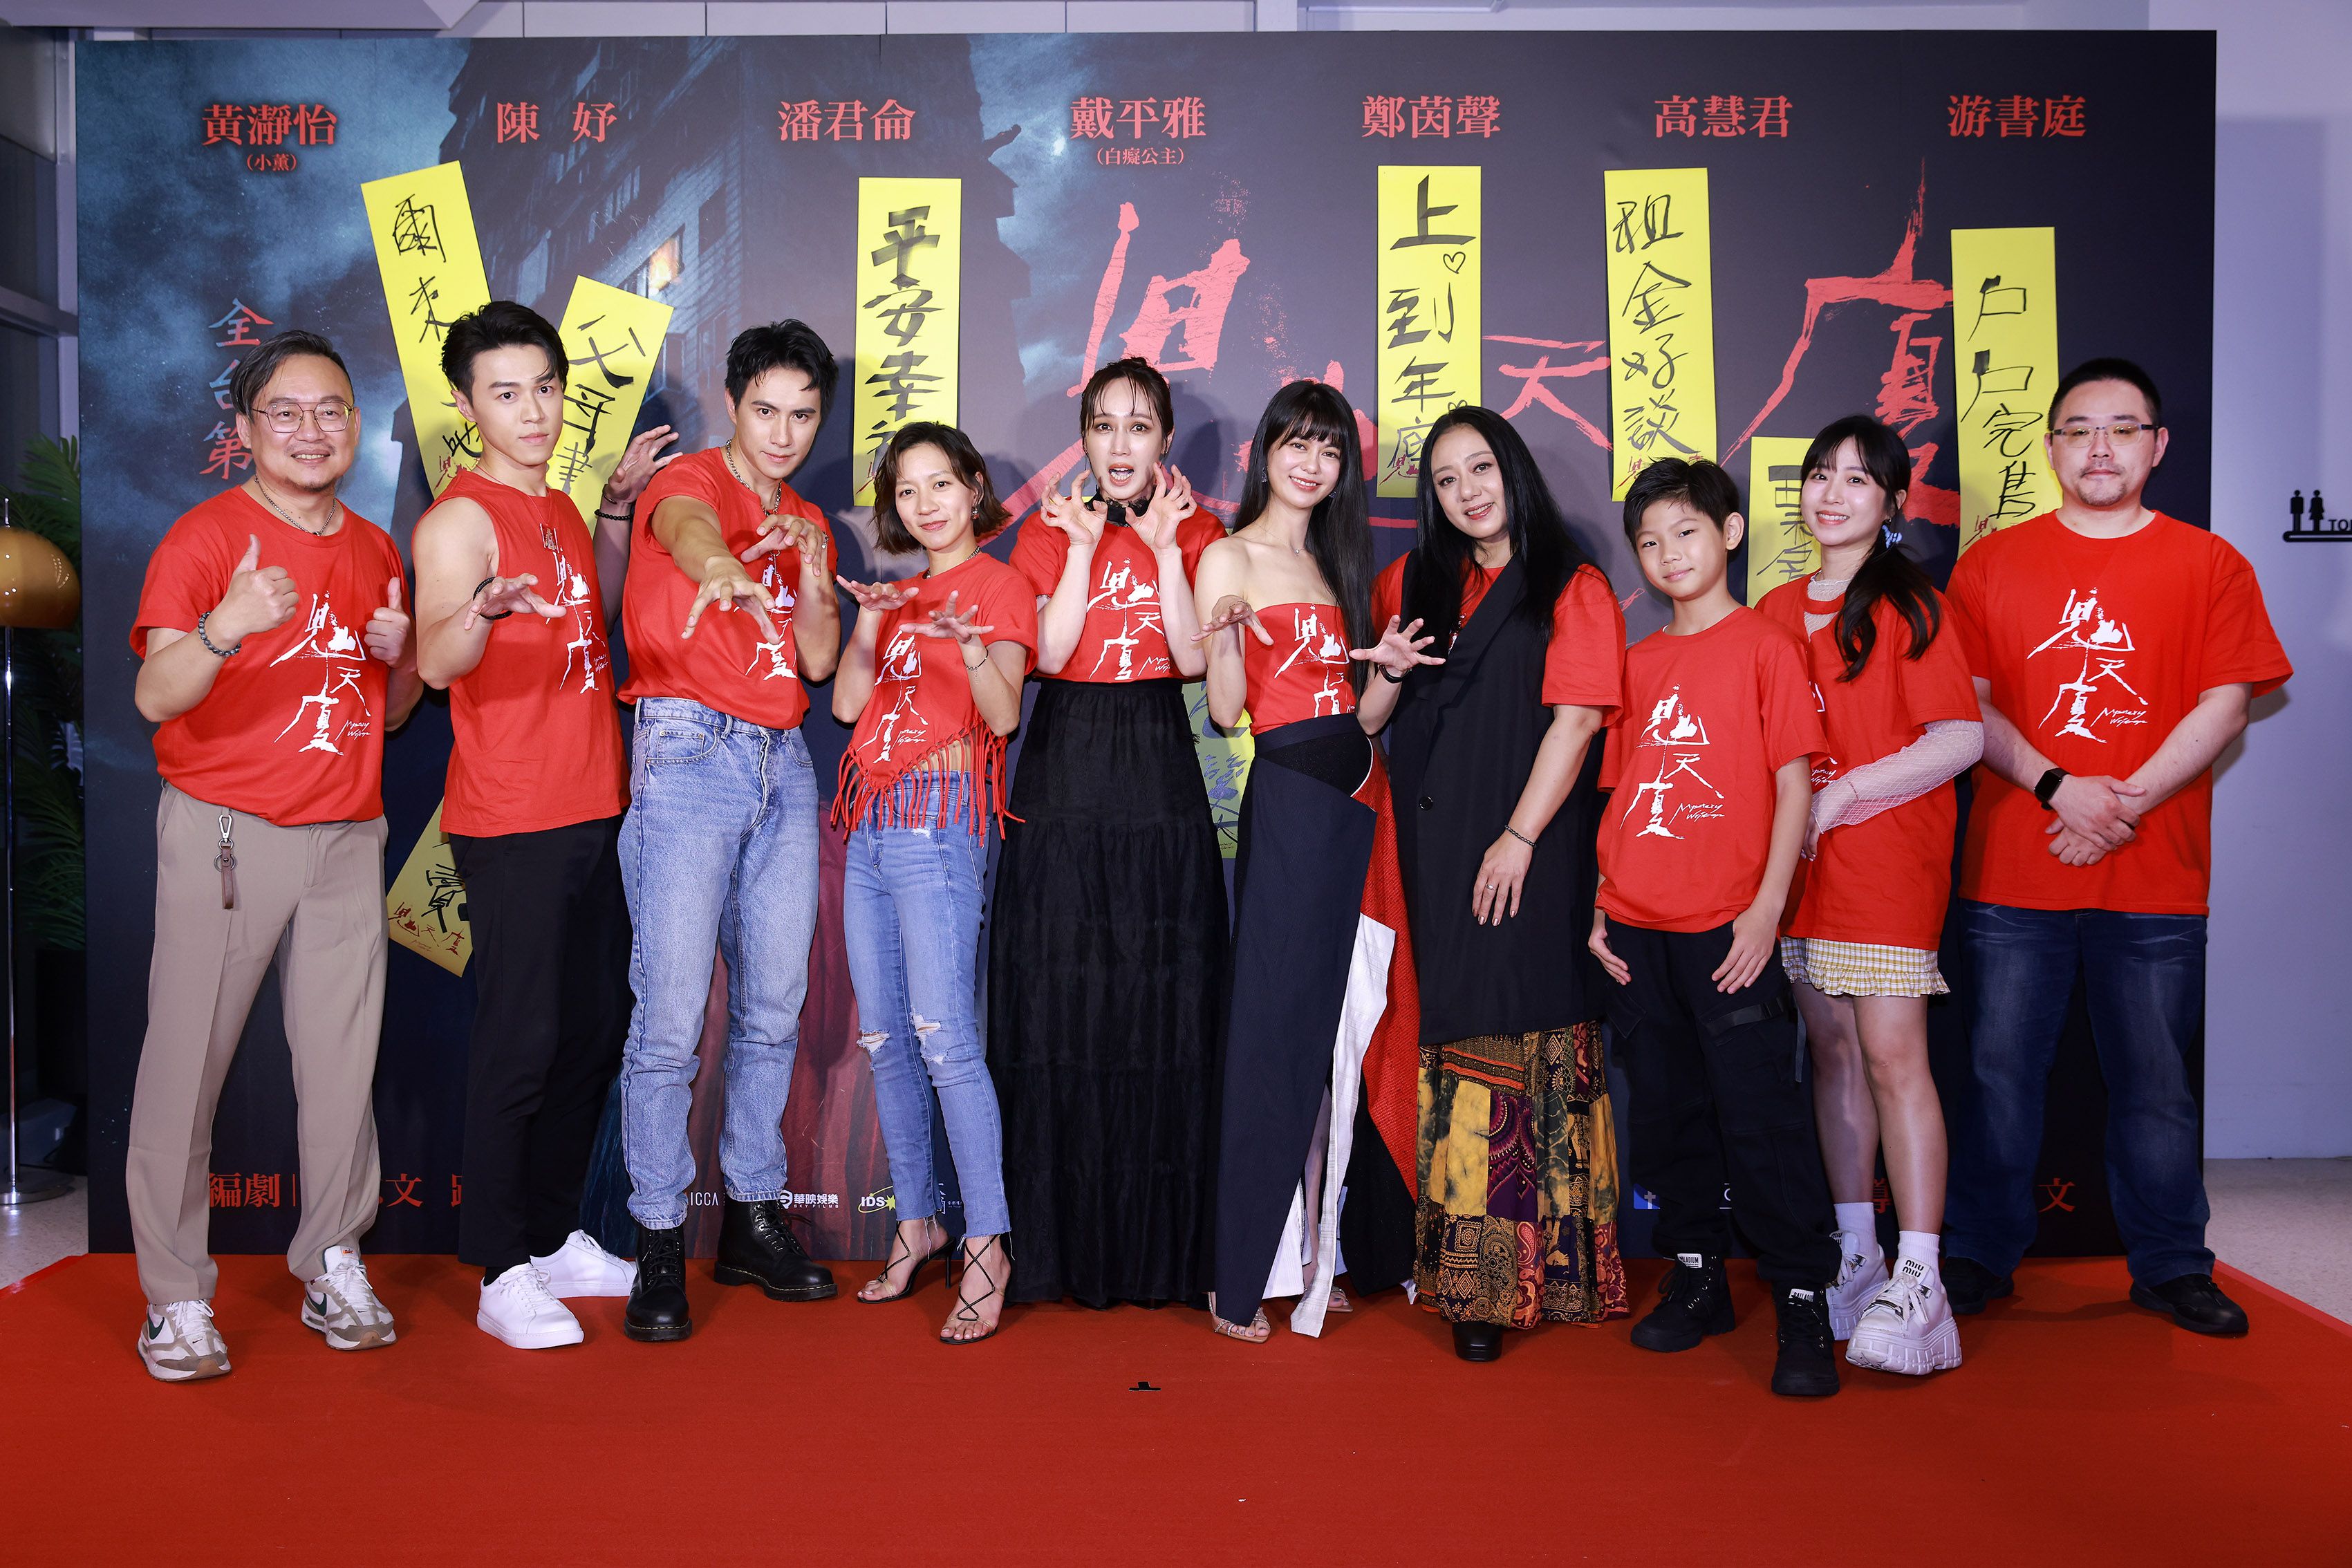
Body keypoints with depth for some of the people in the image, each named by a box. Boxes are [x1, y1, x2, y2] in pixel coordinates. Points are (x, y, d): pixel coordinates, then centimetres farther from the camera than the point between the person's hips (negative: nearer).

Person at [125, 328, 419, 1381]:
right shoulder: (206, 536, -4)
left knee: (343, 1060, 4)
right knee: (187, 1060, -2)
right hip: (224, 831, -4)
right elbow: (155, 697, -15)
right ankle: (176, 1297, 9)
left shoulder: (375, 550, 13)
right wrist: (226, 628, -34)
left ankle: (333, 1266, 17)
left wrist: (398, 655, -1)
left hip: (346, 838, 4)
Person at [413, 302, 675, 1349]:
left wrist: (615, 512, 18)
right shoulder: (460, 519, -11)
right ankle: (503, 1274, 8)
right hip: (511, 824, -8)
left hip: (596, 812, 8)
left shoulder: (559, 509, 14)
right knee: (520, 1038, -4)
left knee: (597, 1029, 13)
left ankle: (556, 1237, 27)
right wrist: (482, 611, -47)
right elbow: (435, 661, -26)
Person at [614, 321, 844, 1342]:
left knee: (773, 1007, 8)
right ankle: (658, 1246, 2)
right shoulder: (688, 482, -1)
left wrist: (814, 583, -5)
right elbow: (685, 526, -27)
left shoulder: (809, 524, 18)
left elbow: (821, 662, 13)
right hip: (690, 752, -6)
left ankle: (754, 1220, 19)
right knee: (670, 1013, -8)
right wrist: (721, 568, -50)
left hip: (784, 762, 6)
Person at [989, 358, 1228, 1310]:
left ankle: (1161, 1243, 11)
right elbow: (1051, 653, -6)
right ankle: (1063, 1240, 10)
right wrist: (1085, 546, -9)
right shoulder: (1049, 532, 9)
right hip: (1065, 775, 0)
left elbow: (1193, 658, -5)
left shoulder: (1194, 530, 9)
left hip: (1159, 776, 0)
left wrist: (1164, 547, -9)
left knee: (1163, 999, -1)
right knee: (1059, 996, -1)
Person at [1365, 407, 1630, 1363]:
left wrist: (1519, 837, -14)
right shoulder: (1413, 585, 17)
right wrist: (1386, 675, 2)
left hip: (1531, 852, -4)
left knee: (1530, 1038, -6)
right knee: (1454, 1036, 2)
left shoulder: (1573, 589, 2)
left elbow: (1577, 717, -7)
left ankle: (1528, 1269, 0)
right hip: (1436, 849, 4)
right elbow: (1380, 715, 25)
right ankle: (1462, 1270, 8)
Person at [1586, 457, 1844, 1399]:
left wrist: (1767, 909, -12)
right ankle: (1696, 1278, 25)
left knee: (1760, 1115, -3)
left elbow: (1794, 784, -5)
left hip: (1727, 929, -5)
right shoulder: (1639, 664, 13)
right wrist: (1600, 906, 8)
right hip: (1638, 929, 5)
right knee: (1667, 1109, 12)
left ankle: (1804, 1302, 7)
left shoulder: (1764, 646, -1)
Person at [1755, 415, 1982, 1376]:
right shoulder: (1777, 611, 14)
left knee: (1892, 1054, -10)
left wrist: (1836, 799, -12)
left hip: (1890, 852, -5)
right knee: (1831, 1050, 8)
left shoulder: (1908, 606, -2)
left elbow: (1961, 737, -11)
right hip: (1799, 859, 5)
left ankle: (1918, 1283, -6)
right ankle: (1856, 1257, 17)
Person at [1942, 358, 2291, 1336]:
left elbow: (2225, 706, -1)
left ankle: (2171, 1266, 23)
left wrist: (2127, 800, -13)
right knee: (2001, 1072, 5)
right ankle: (1977, 1256, 19)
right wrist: (2058, 788, -13)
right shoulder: (1993, 564, 7)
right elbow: (1964, 704, 1)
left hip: (2158, 878, 0)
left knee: (2155, 1081, 8)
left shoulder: (2209, 565, 7)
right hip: (2012, 873, 0)